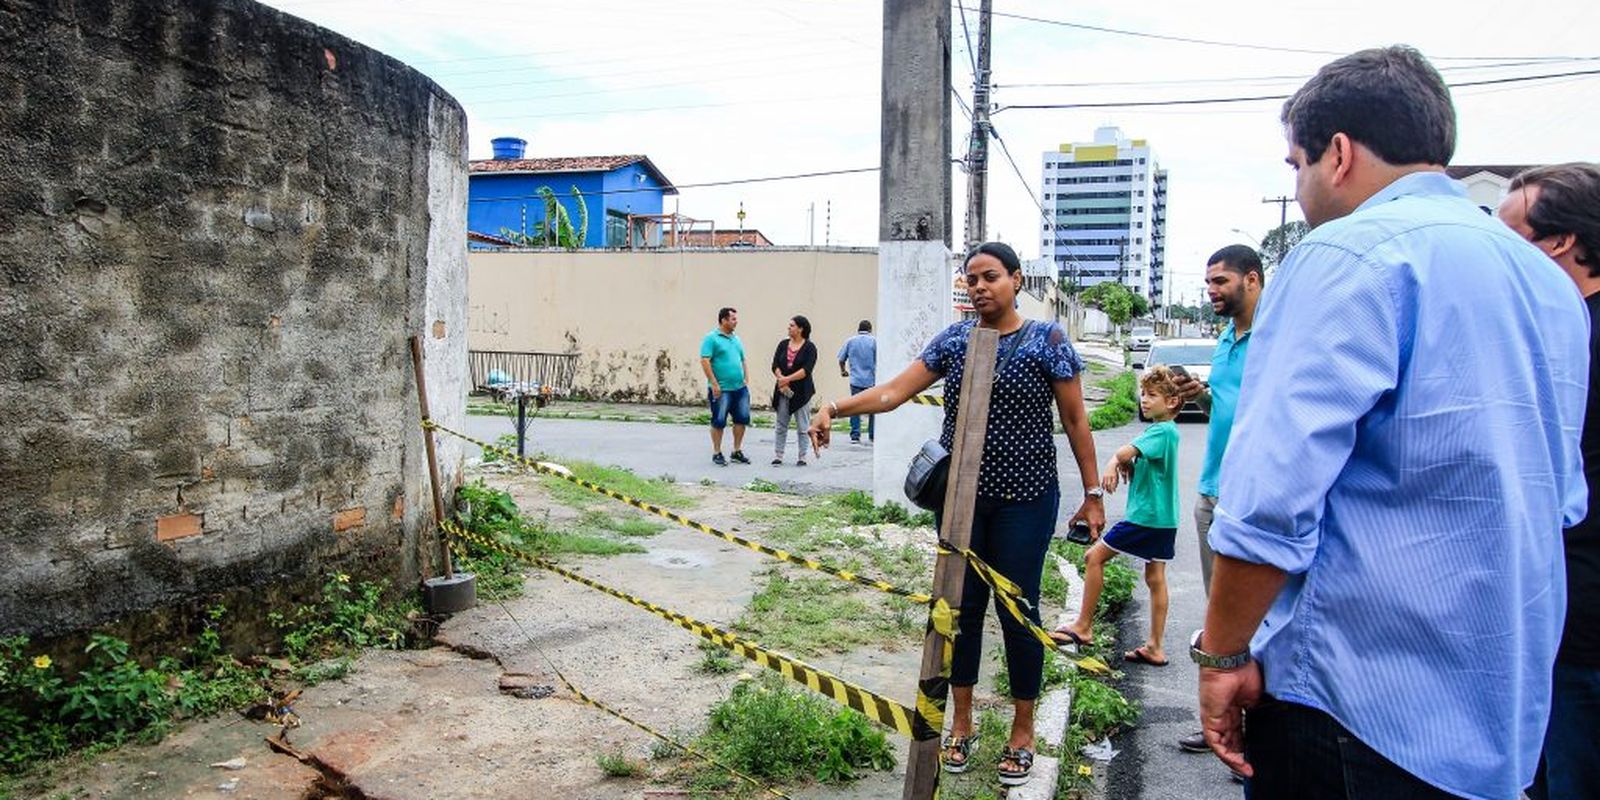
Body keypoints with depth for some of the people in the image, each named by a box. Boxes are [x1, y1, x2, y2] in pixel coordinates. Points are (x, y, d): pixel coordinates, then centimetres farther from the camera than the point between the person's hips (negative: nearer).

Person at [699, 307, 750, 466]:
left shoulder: (736, 339, 16)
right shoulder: (711, 338, -7)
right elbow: (704, 361, -13)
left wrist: (746, 380, 12)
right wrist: (714, 384, -16)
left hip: (740, 388, 7)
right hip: (721, 389, -7)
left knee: (742, 419, 7)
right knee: (719, 421, 0)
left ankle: (737, 451, 20)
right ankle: (717, 453, 11)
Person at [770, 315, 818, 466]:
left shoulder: (809, 347, -4)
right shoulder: (783, 344, 9)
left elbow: (806, 370, -14)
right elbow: (775, 365, 2)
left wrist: (788, 379, -19)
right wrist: (781, 379, -15)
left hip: (801, 391, -4)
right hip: (783, 390, 4)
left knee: (802, 427, 1)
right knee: (781, 425, 7)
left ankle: (802, 458, 8)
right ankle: (777, 456, 11)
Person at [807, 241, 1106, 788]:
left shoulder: (1047, 340, -5)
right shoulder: (954, 340, 3)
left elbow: (1075, 420, -1)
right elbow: (893, 391, -1)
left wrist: (1093, 494, -1)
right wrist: (834, 409, -15)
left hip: (1024, 500, -3)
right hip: (960, 496, 3)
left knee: (1017, 609, 5)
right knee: (962, 605, 10)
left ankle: (1022, 731, 25)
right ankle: (961, 721, 28)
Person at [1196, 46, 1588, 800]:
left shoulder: (1350, 257, -16)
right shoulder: (1548, 280, 12)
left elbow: (1273, 494, -24)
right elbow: (1561, 501, 21)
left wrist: (1221, 653, -13)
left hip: (1354, 702, -8)